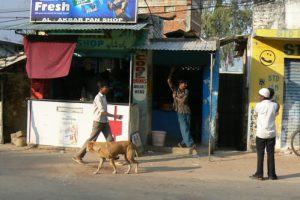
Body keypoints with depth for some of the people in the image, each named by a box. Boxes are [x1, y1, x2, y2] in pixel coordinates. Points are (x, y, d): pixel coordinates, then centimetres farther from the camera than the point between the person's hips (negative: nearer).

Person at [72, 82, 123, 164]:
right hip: (98, 121, -8)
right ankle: (78, 156, 6)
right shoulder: (98, 98, -17)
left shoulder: (104, 96, 11)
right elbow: (102, 112, -24)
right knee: (92, 140, -3)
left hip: (105, 121, 8)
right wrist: (114, 116, -26)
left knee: (110, 139, 2)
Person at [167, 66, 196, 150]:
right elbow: (169, 81, -2)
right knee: (184, 129, -9)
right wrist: (171, 72, -3)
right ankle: (190, 144, -12)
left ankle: (183, 143, 17)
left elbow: (183, 100, -8)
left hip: (187, 112, 2)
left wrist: (175, 97, 0)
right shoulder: (175, 89, 6)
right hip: (180, 112, -2)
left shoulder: (186, 91, 5)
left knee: (186, 129, 3)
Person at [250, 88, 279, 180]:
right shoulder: (275, 105, -1)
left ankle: (259, 174, 7)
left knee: (260, 154, 5)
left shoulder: (259, 105, -9)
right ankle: (271, 174, 10)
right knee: (271, 154, 8)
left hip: (261, 133, -2)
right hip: (271, 133, 2)